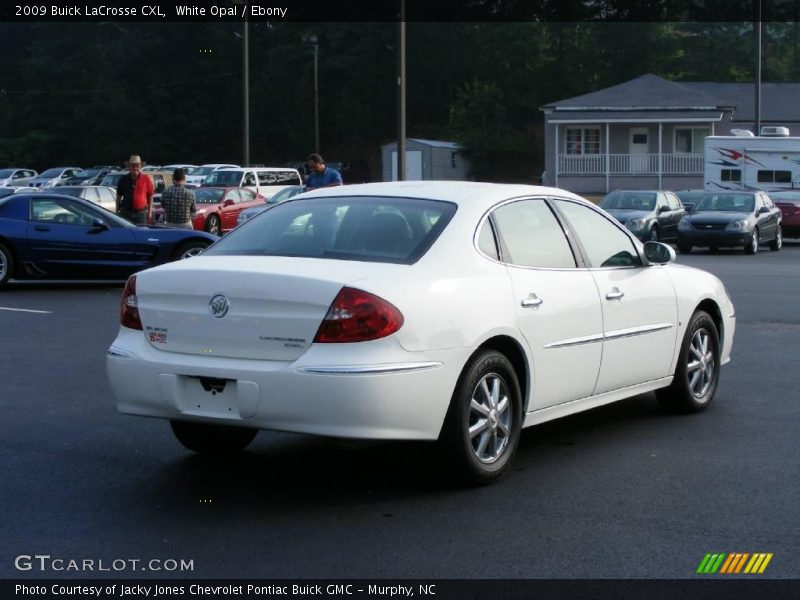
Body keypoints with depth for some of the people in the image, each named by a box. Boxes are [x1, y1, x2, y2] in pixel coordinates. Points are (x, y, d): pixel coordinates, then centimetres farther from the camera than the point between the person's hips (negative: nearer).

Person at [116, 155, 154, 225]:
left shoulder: (146, 178, 0)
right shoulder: (123, 179, 5)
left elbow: (150, 195, 4)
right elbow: (119, 196, 12)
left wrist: (150, 211, 1)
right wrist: (117, 211, 9)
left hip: (141, 213, -1)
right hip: (126, 212, 1)